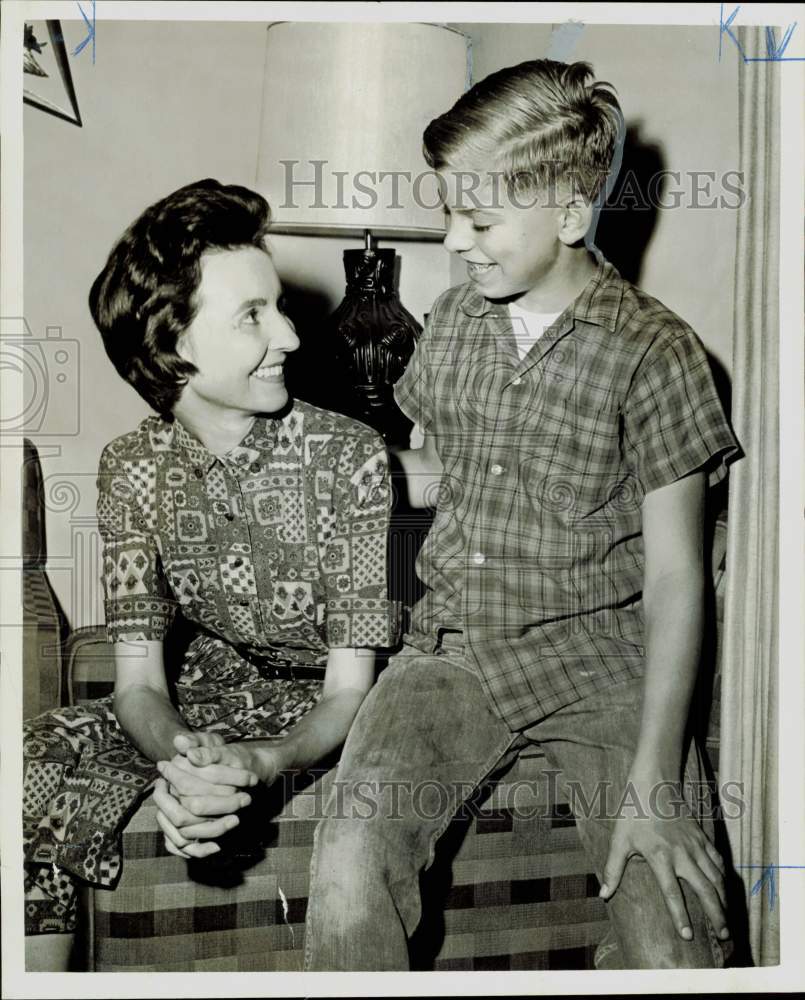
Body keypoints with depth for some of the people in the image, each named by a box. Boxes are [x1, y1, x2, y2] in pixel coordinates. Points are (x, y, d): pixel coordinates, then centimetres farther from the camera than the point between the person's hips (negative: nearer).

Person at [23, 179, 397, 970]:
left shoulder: (348, 455, -18)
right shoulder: (133, 470, -8)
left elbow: (350, 689, -17)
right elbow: (139, 680, -8)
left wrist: (261, 764, -38)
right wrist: (180, 758, -32)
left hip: (317, 715, -2)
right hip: (209, 696, 2)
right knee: (33, 770, -21)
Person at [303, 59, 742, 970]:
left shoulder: (653, 353, -8)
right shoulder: (453, 321, 9)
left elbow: (675, 574, -9)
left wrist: (650, 782, -15)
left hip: (600, 657, -3)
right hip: (456, 645, 3)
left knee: (679, 952, -21)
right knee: (346, 877, -24)